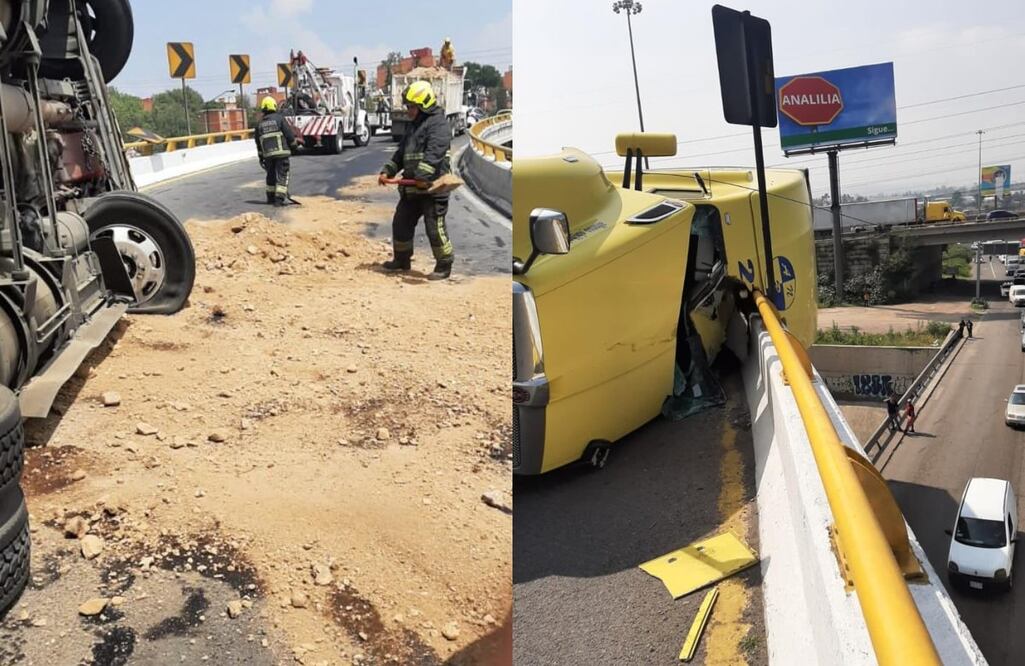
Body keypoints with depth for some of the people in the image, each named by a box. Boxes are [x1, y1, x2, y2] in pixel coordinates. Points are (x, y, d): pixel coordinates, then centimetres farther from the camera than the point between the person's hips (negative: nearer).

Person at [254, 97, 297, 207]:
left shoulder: (260, 123, 12)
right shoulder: (279, 118, -3)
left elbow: (258, 142, 15)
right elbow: (289, 134, -7)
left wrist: (261, 157, 22)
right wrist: (293, 144, 11)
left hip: (268, 154, 5)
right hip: (281, 152, -5)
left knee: (271, 175, 18)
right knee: (282, 176, -2)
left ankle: (271, 197, 25)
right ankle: (279, 198, -9)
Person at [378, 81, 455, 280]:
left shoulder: (438, 123, -9)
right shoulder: (414, 127, 22)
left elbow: (434, 153, -24)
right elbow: (401, 154, 28)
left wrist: (423, 176, -34)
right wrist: (387, 171, 16)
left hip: (432, 186, -10)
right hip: (412, 187, 10)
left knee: (435, 228, -7)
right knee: (401, 223, 14)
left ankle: (444, 266, 6)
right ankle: (401, 260, 29)